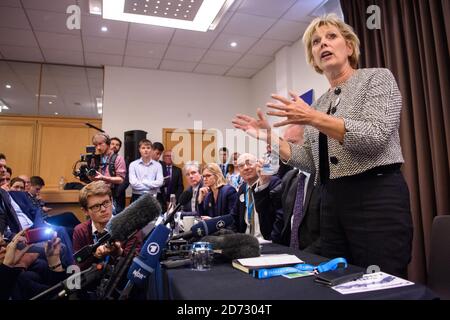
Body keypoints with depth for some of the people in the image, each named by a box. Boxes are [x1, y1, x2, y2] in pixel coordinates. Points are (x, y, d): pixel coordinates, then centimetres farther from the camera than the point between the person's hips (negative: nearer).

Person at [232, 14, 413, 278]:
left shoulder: (378, 78, 1)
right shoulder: (320, 103, 16)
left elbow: (375, 137, -16)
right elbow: (313, 162, 11)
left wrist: (314, 118, -21)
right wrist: (270, 138, 4)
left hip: (377, 197, -6)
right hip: (332, 202, 6)